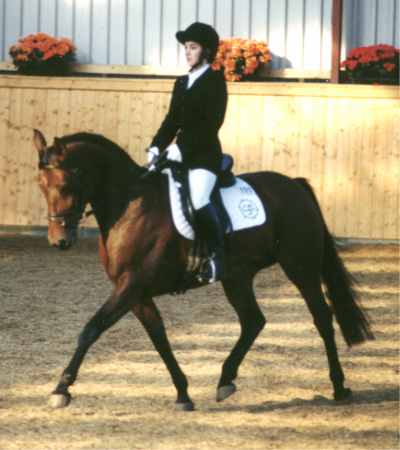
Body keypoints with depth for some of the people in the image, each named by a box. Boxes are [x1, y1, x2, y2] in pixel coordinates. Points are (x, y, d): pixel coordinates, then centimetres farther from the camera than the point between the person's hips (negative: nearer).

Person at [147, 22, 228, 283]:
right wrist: (157, 146, -1)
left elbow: (212, 122, -14)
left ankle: (218, 255, -16)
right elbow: (172, 121, 16)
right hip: (179, 154, 8)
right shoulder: (182, 83, 17)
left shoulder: (215, 81, -4)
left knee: (198, 200, -28)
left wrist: (182, 147, -20)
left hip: (204, 154, -8)